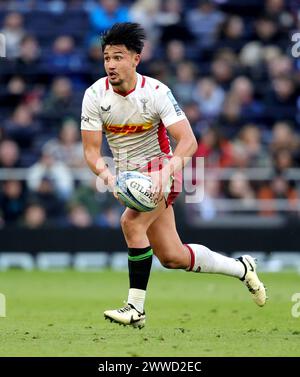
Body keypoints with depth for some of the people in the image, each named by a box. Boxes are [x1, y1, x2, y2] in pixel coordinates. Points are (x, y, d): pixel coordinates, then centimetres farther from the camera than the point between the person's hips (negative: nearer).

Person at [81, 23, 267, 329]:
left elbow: (188, 141, -24)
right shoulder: (95, 95, -9)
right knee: (172, 257, 9)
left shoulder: (155, 92, -19)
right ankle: (241, 268, 32)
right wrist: (107, 175, -30)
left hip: (159, 169, -5)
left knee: (131, 222, -31)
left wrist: (165, 173, -40)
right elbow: (91, 150, -9)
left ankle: (136, 309, -23)